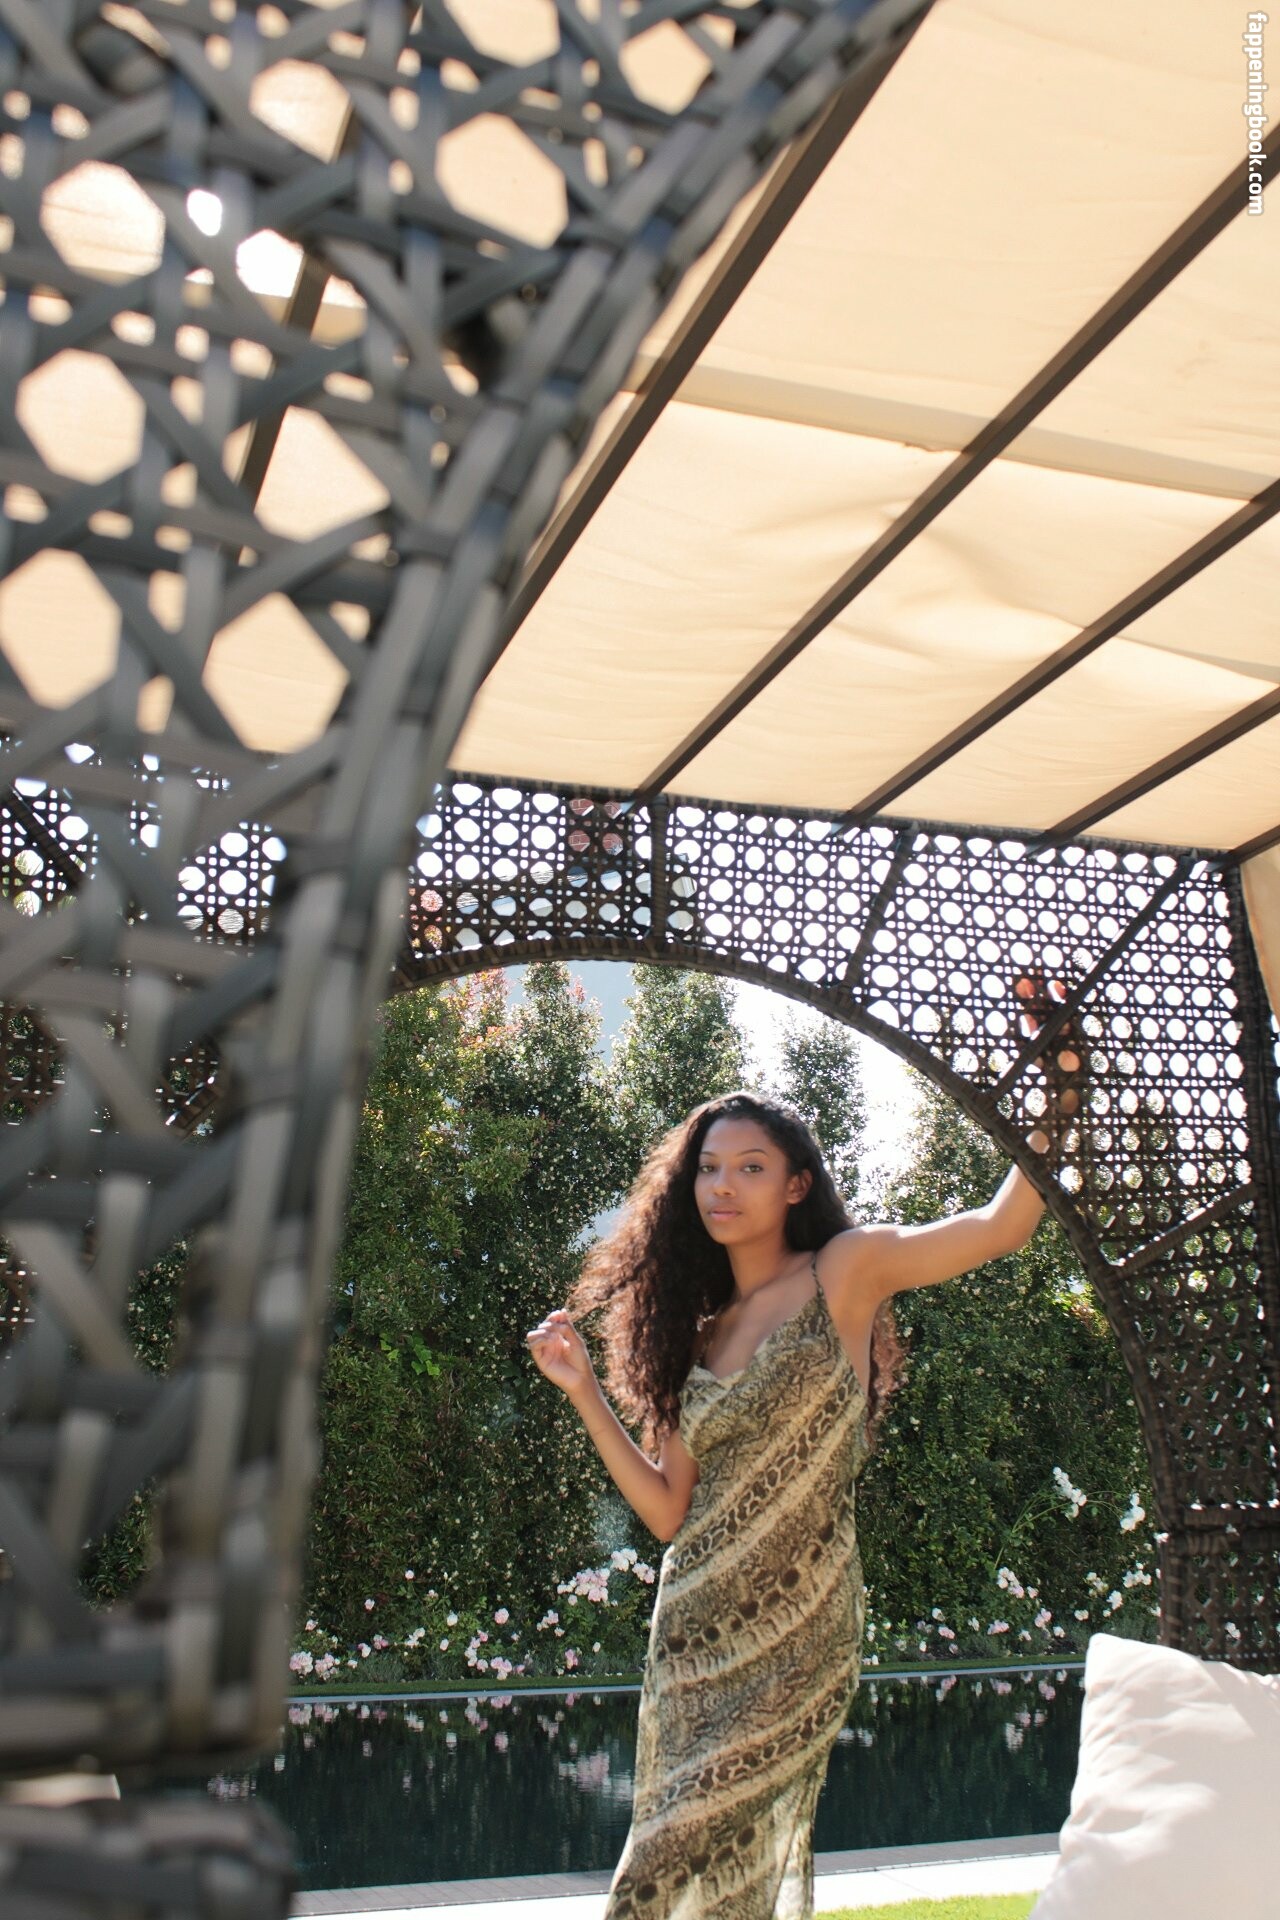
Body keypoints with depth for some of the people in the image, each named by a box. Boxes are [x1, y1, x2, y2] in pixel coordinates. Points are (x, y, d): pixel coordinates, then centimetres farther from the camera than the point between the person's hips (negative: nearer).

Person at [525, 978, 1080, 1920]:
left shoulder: (843, 1271, -1)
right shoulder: (695, 1333, 12)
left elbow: (1001, 1226, -11)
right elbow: (670, 1511, 9)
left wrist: (1058, 1099, -20)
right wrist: (584, 1389, 6)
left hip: (793, 1631, -5)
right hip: (694, 1632, 5)